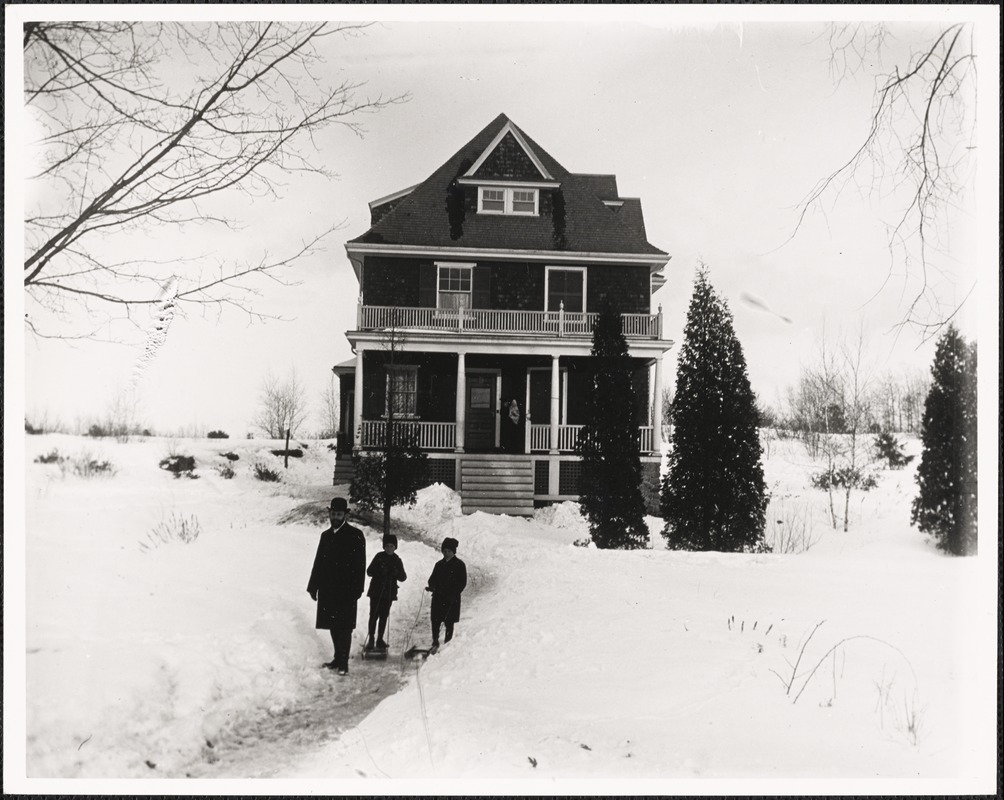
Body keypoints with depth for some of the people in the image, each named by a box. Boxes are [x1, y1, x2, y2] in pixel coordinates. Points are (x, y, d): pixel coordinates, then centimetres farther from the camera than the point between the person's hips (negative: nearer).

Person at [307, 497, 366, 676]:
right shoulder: (326, 535, 14)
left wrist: (356, 590, -14)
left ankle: (343, 662, 2)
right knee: (333, 626, 11)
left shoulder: (355, 535, -4)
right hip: (327, 589, 5)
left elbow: (360, 565, -9)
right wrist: (313, 586, 9)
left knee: (344, 627, -3)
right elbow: (318, 562, 15)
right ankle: (338, 658, 23)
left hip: (346, 591, -5)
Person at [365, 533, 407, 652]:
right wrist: (380, 571, -21)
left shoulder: (397, 560, 7)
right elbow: (369, 571, -4)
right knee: (374, 615, -7)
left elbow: (403, 577, 4)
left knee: (384, 616, 6)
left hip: (389, 592, 3)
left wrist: (396, 573, -17)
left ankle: (380, 639, 14)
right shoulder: (379, 557, 0)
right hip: (376, 591, -3)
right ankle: (371, 639, -2)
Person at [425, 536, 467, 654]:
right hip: (438, 598, 4)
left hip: (452, 600, -4)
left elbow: (463, 583, -5)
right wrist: (431, 586, -7)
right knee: (435, 621, 0)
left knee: (449, 623, 1)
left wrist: (453, 595, -17)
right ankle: (435, 643, 13)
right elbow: (433, 579, 15)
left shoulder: (459, 565, -2)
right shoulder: (439, 564, 12)